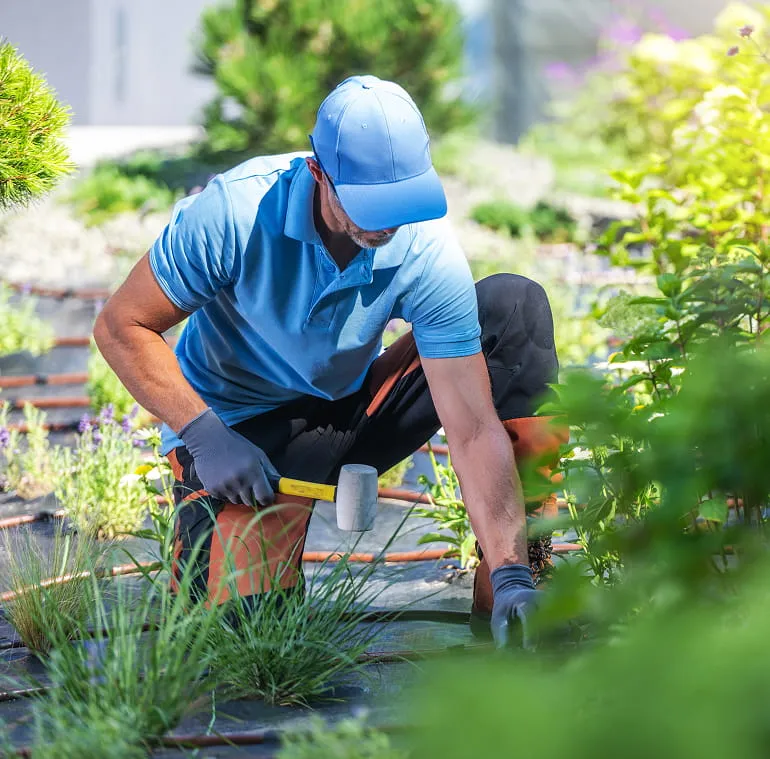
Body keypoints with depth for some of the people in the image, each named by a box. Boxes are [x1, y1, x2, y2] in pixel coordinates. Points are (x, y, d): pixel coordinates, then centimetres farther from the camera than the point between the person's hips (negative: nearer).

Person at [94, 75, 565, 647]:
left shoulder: (429, 252, -23)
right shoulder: (237, 213, -29)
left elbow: (474, 431, -24)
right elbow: (121, 326, -18)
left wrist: (511, 575, -35)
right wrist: (204, 434, -30)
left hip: (352, 408, 3)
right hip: (240, 430, -3)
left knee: (515, 308, -15)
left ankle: (513, 571, -9)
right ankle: (203, 522, 12)